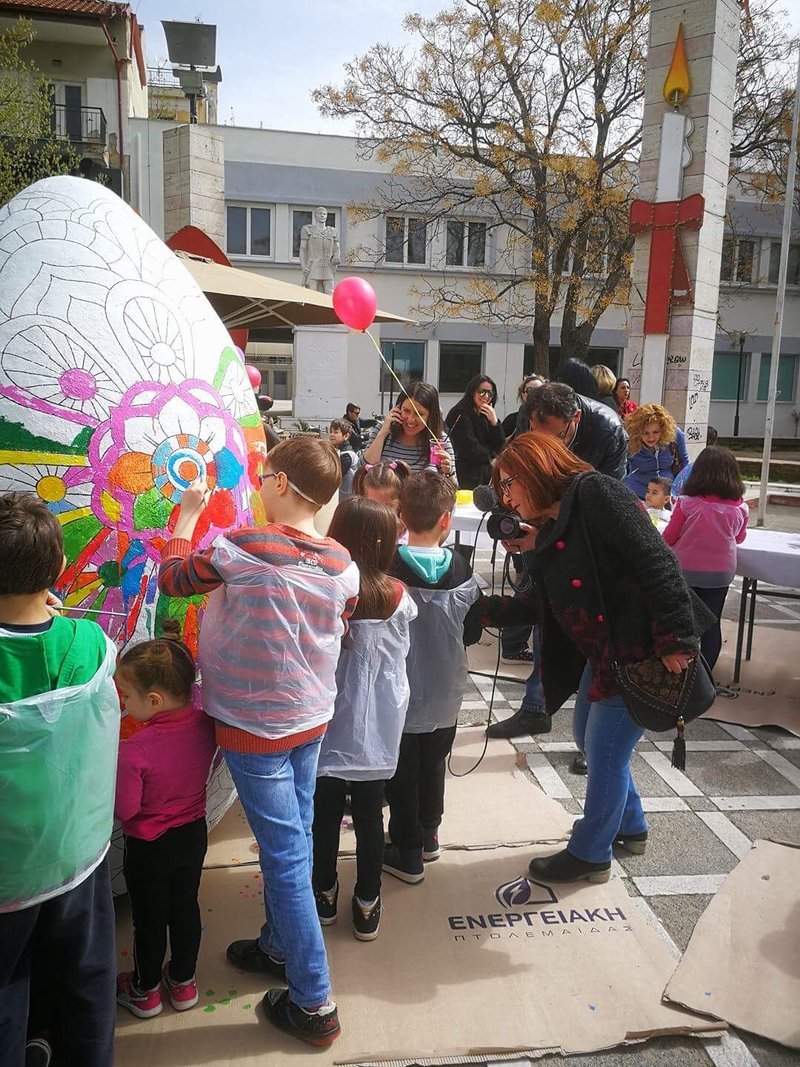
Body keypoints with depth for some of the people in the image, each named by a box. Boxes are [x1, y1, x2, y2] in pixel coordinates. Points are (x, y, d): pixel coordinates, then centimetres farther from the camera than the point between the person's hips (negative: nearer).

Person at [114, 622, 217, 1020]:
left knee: (149, 917, 18)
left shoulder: (134, 751, -34)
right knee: (186, 905, 23)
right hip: (193, 834, 5)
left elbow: (123, 809, -23)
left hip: (149, 846, -4)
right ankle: (184, 982, 43)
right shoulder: (205, 724, -19)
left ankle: (145, 991, 41)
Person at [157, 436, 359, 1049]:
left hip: (255, 727, -6)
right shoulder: (342, 564, -6)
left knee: (285, 855, 4)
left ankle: (315, 1004, 18)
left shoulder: (241, 549, -23)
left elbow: (172, 578, -6)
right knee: (293, 840, 21)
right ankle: (279, 946, 43)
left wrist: (188, 512, 6)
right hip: (312, 719, 6)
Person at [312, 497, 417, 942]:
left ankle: (325, 895, 37)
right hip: (376, 727, 0)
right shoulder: (396, 596, -14)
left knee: (325, 812, 17)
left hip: (327, 722, 0)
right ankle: (367, 906, 29)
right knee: (370, 814, 14)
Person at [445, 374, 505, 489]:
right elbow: (471, 451, -17)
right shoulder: (461, 415, -11)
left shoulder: (486, 415, 12)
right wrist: (490, 454, 1)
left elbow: (500, 446, 6)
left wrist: (494, 422, -8)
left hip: (486, 476, 7)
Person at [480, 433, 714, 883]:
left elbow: (657, 563, -23)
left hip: (644, 652, -9)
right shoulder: (548, 530, 10)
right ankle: (630, 827, 45)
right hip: (602, 654, 9)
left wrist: (676, 639, -26)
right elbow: (547, 605, 17)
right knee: (590, 740, 22)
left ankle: (591, 854, 26)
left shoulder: (596, 493, -16)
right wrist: (489, 609, 14)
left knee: (605, 753, 4)